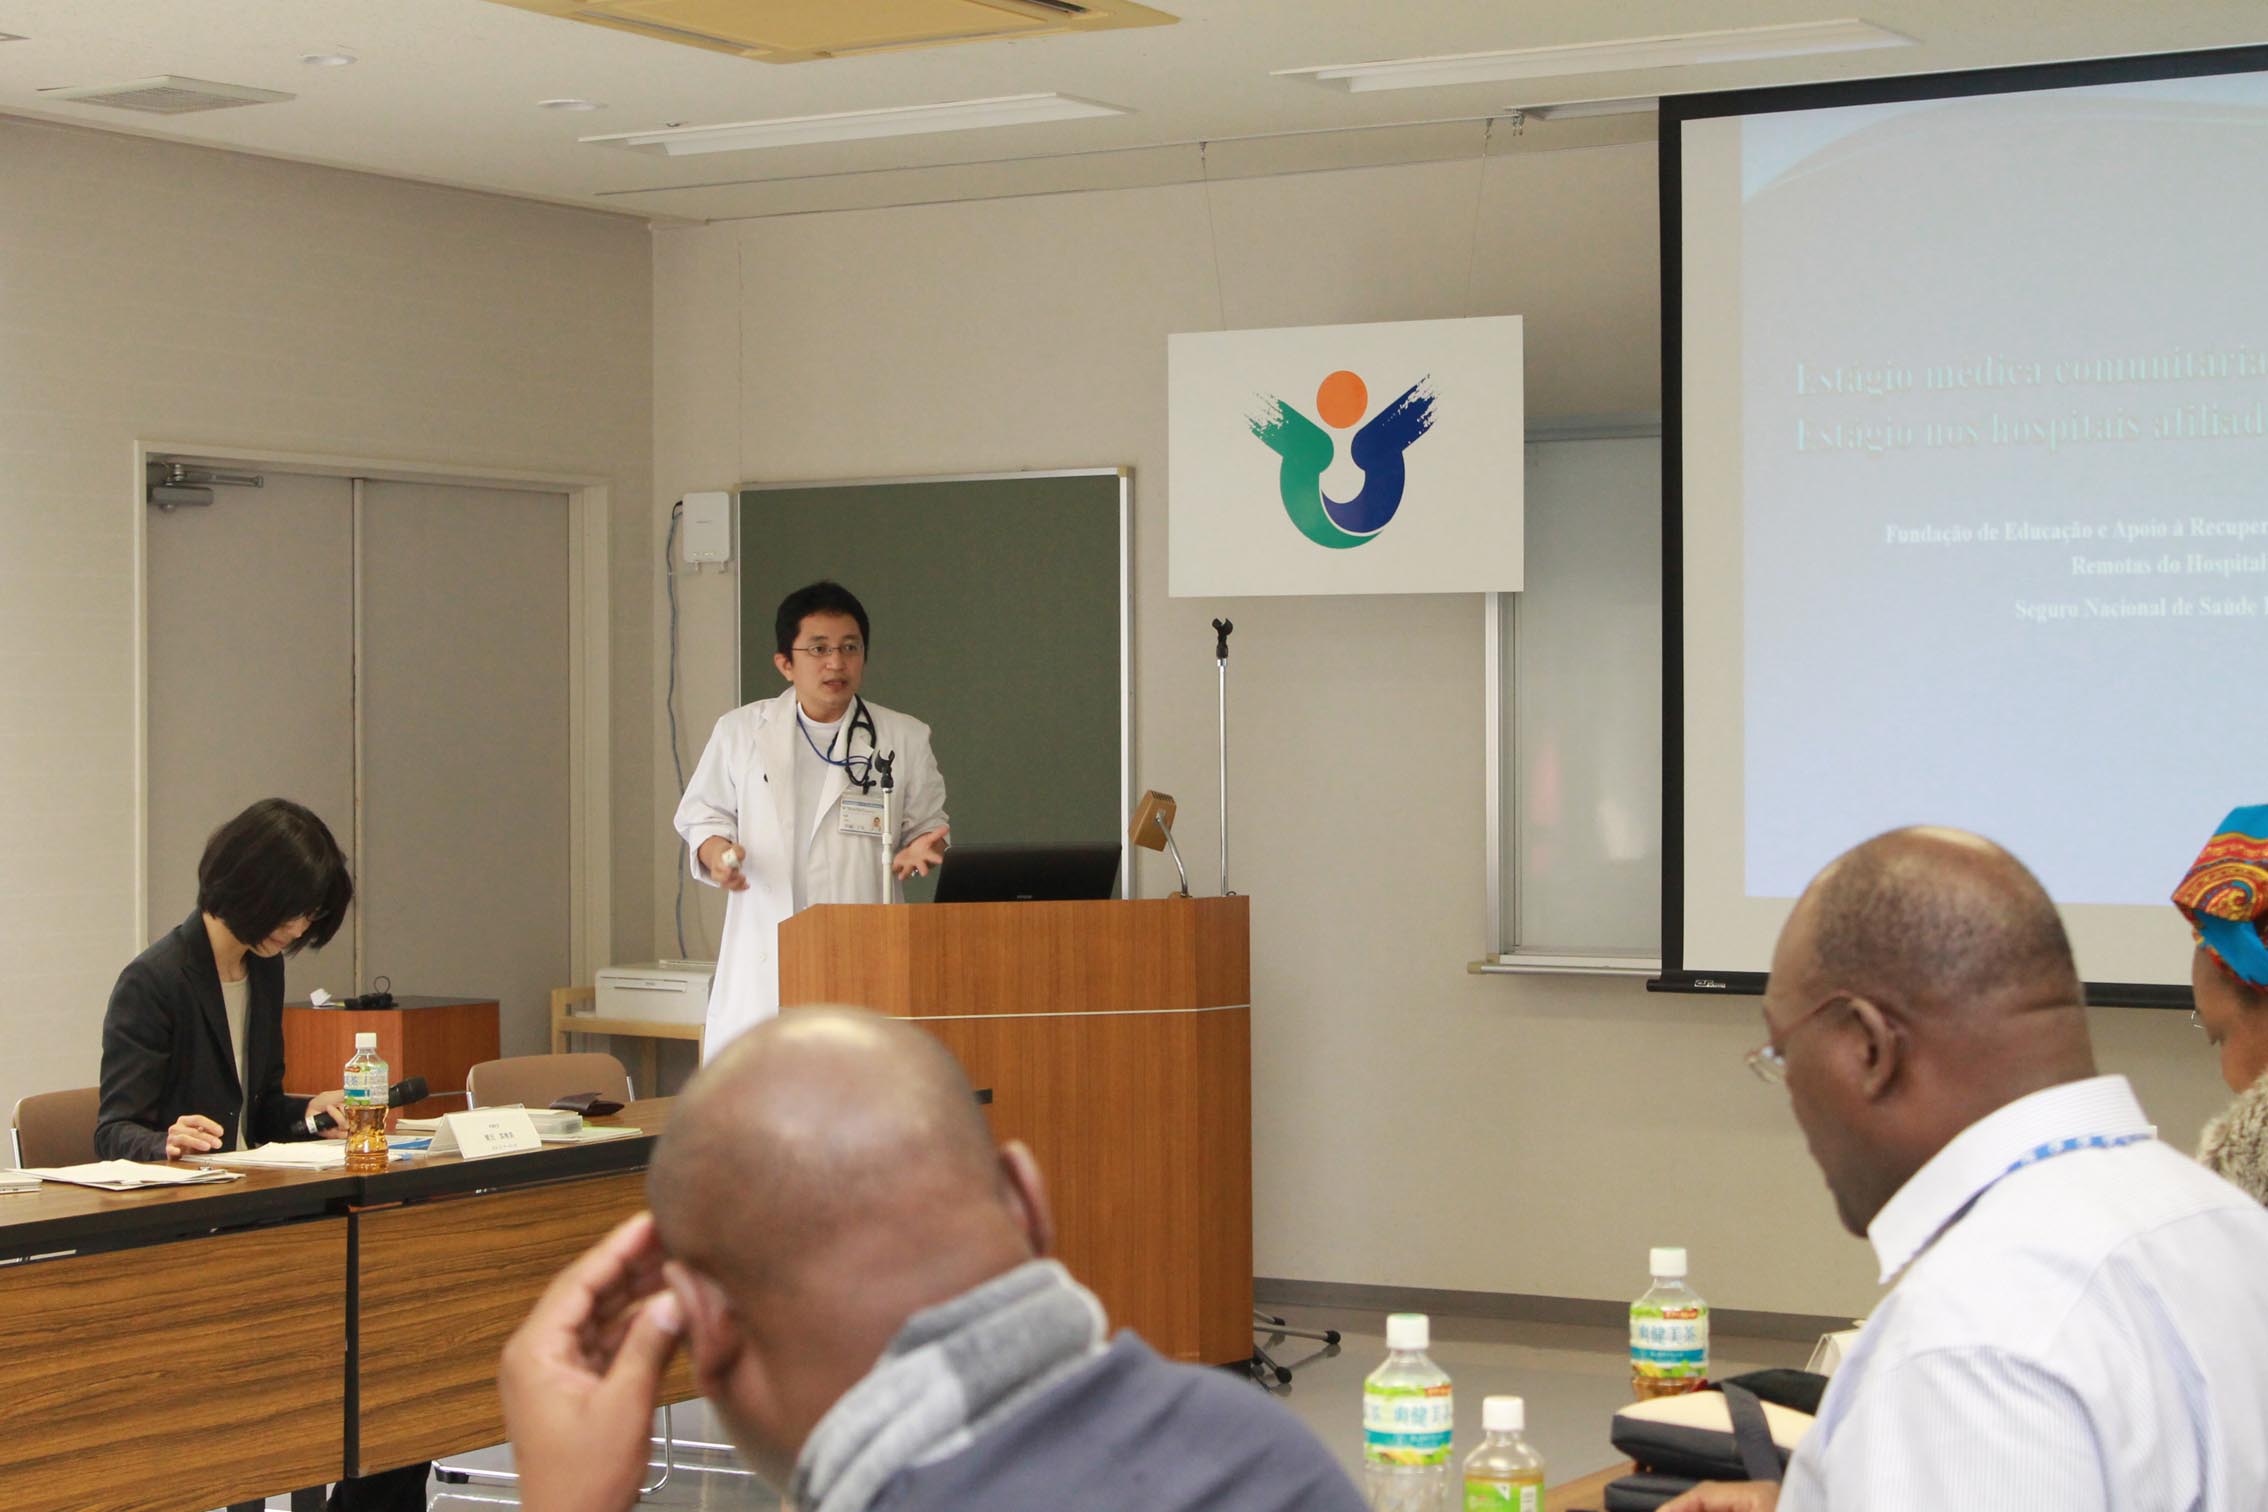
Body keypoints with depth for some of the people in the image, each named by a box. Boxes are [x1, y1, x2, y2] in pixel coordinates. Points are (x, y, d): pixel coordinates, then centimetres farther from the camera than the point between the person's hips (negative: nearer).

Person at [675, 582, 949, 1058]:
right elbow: (702, 812, 17)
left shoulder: (904, 739, 9)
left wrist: (919, 849, -6)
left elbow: (925, 823, 17)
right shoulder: (740, 732, 10)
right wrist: (716, 852, -4)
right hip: (762, 954, 0)